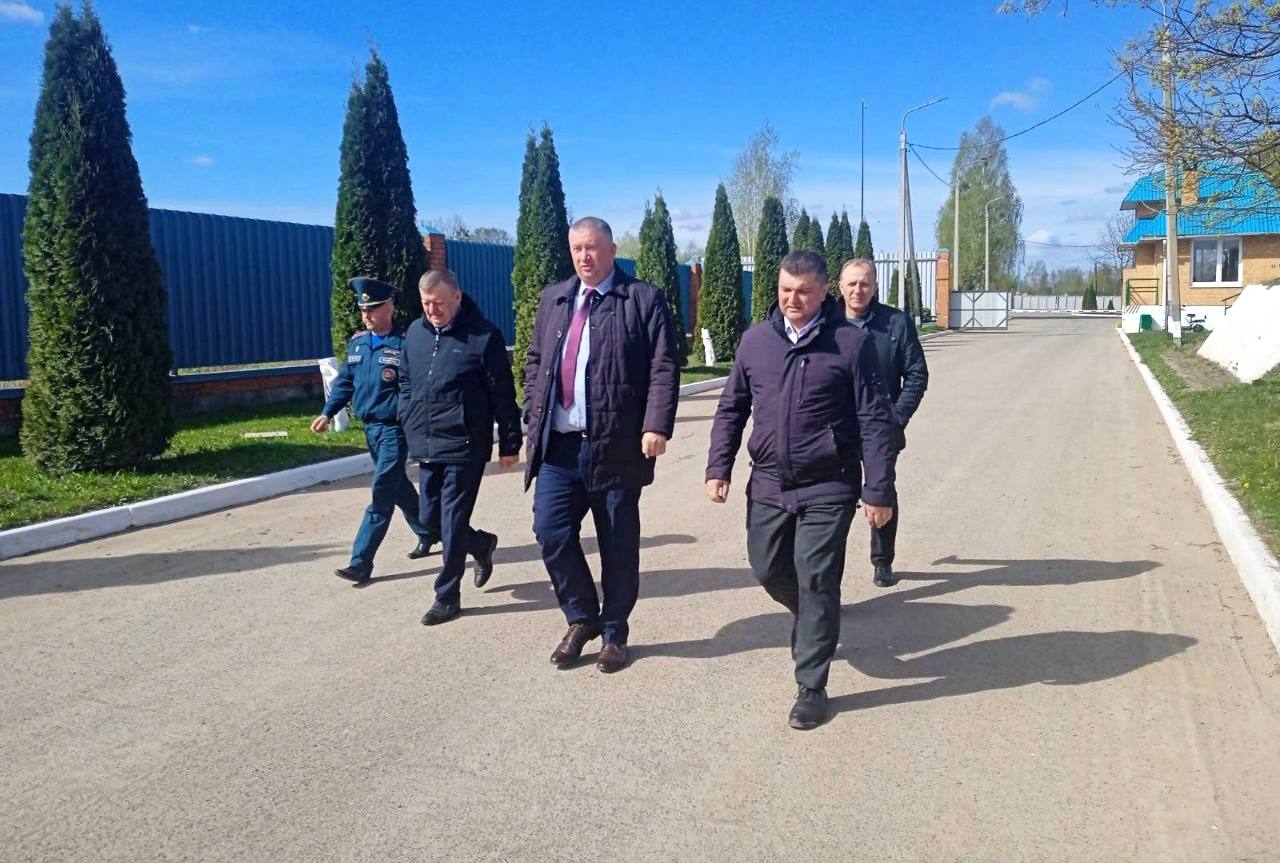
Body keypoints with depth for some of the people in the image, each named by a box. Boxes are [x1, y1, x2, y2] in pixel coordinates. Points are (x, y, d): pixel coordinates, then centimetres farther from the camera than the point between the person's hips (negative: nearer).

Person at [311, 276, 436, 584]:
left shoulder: (404, 344, -14)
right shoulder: (357, 342, 7)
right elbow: (345, 381, 14)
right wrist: (327, 413, 8)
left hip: (394, 429, -7)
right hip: (370, 428, 8)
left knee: (381, 495, -6)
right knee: (398, 487, 20)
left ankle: (361, 563, -5)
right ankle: (427, 533, 39)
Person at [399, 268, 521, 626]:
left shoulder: (483, 335, -10)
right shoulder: (415, 332, 8)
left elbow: (503, 394, -7)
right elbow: (405, 382, 20)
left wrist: (510, 443, -6)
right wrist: (408, 424, 12)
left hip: (464, 447, -6)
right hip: (425, 447, 7)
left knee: (453, 524, -1)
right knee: (430, 518, 13)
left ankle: (447, 596, 13)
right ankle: (483, 545, 39)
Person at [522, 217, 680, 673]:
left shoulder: (643, 299, -2)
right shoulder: (553, 298, 15)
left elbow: (664, 367, -8)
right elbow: (535, 362, 20)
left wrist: (656, 425, -18)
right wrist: (534, 415, 10)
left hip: (616, 446, -4)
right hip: (558, 446, 4)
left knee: (618, 546, 6)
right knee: (551, 533, -1)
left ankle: (614, 634, 24)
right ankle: (581, 618, 21)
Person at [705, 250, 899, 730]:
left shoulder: (850, 342, -8)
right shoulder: (755, 340, 4)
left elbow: (875, 421, -8)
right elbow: (731, 408, 11)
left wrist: (879, 490, -10)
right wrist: (718, 468, 5)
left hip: (827, 488, -4)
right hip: (768, 484, 4)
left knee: (816, 584, -2)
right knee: (768, 570, 13)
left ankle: (811, 687, 13)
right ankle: (815, 623, 45)